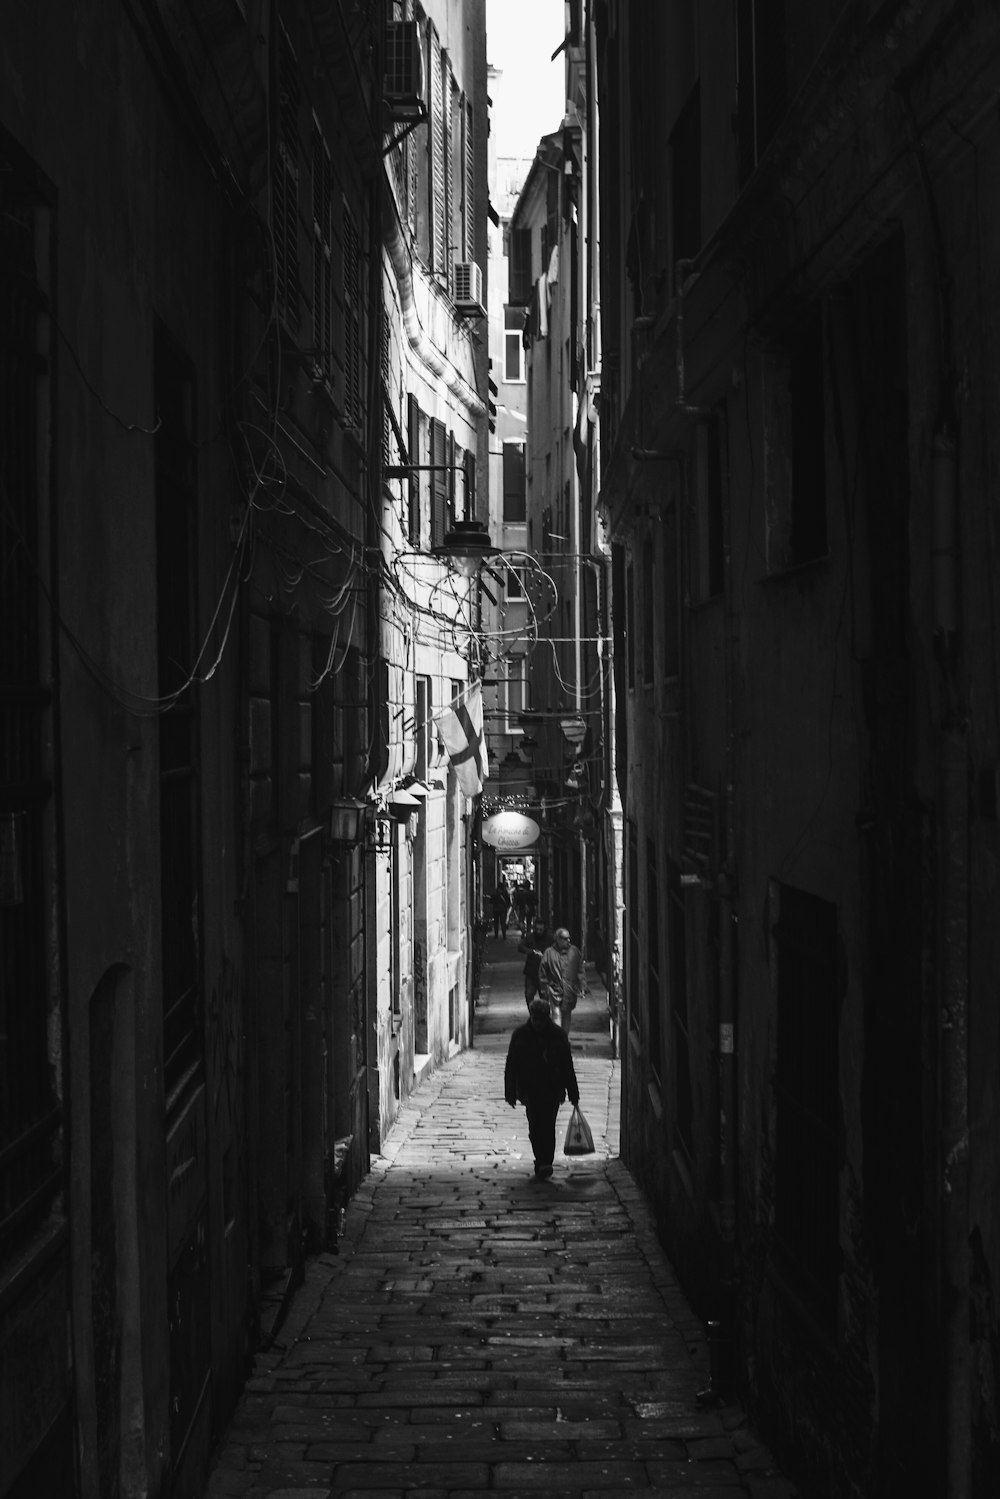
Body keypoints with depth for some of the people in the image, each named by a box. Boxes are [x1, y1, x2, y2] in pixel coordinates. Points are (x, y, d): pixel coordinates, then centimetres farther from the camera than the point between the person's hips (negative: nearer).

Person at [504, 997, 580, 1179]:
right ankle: (543, 1163, 15)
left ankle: (545, 1163, -11)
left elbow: (568, 1067, 5)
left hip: (552, 1089, -1)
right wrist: (511, 1093, 2)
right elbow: (511, 1066, 5)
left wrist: (573, 1094, 4)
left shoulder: (558, 1035, 1)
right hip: (529, 1089, 1)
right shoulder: (520, 1035, 2)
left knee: (547, 1125, -10)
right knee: (535, 1127, 2)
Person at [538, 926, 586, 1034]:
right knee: (556, 1014, -12)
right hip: (555, 989, -3)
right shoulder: (549, 953, -3)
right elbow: (542, 974, 3)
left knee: (567, 1014, 11)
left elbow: (580, 971, 8)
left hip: (570, 991, 3)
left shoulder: (574, 951, 3)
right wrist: (544, 990, 2)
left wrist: (580, 988, 3)